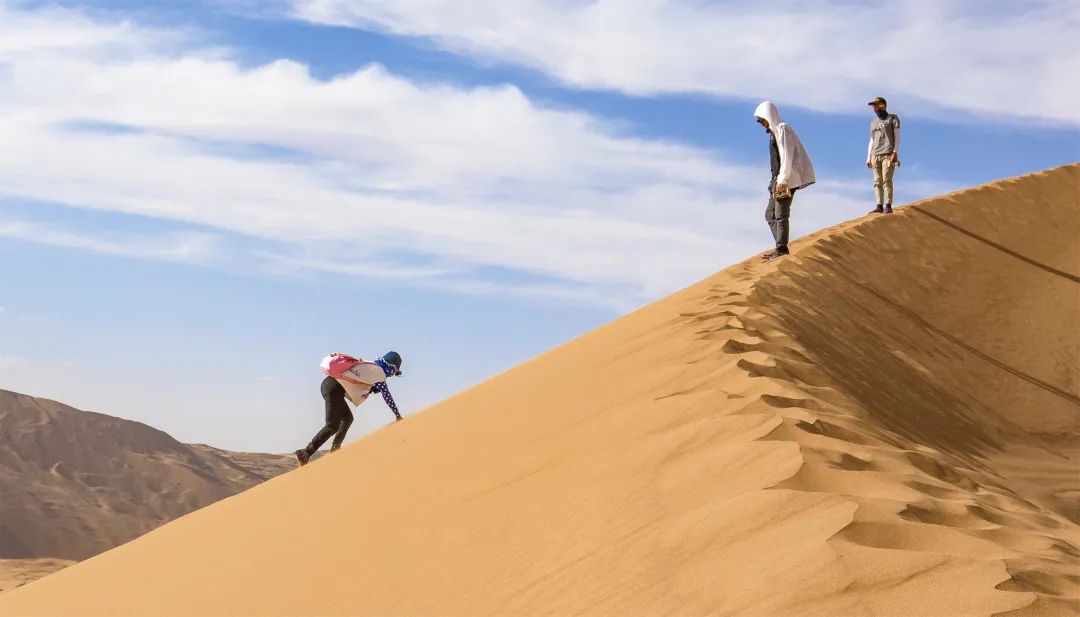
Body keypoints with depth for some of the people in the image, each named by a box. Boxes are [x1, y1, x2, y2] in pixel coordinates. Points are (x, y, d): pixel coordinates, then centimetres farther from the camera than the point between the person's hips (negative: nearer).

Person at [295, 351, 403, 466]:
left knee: (347, 418, 22)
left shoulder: (370, 366, 24)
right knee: (333, 426, -8)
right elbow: (387, 395, 1)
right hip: (335, 388, -9)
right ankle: (306, 453, -15)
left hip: (327, 384, 9)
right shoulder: (379, 372, 1)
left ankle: (335, 448, 19)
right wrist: (397, 415, 8)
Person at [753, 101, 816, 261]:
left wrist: (782, 179, -21)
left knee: (781, 215, -10)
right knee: (770, 214, 10)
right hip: (778, 179, 10)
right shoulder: (775, 131, 17)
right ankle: (781, 248, 10)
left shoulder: (783, 129, -11)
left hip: (786, 179, -10)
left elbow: (787, 156, -18)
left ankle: (781, 249, -9)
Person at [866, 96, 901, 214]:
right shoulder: (873, 123, 23)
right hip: (875, 155, 5)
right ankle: (879, 206, -7)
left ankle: (888, 206, -17)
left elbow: (897, 136, -1)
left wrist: (895, 153, -13)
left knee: (886, 180, -14)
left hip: (888, 154, -5)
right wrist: (868, 158, 13)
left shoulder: (893, 118, 7)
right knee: (877, 181, -4)